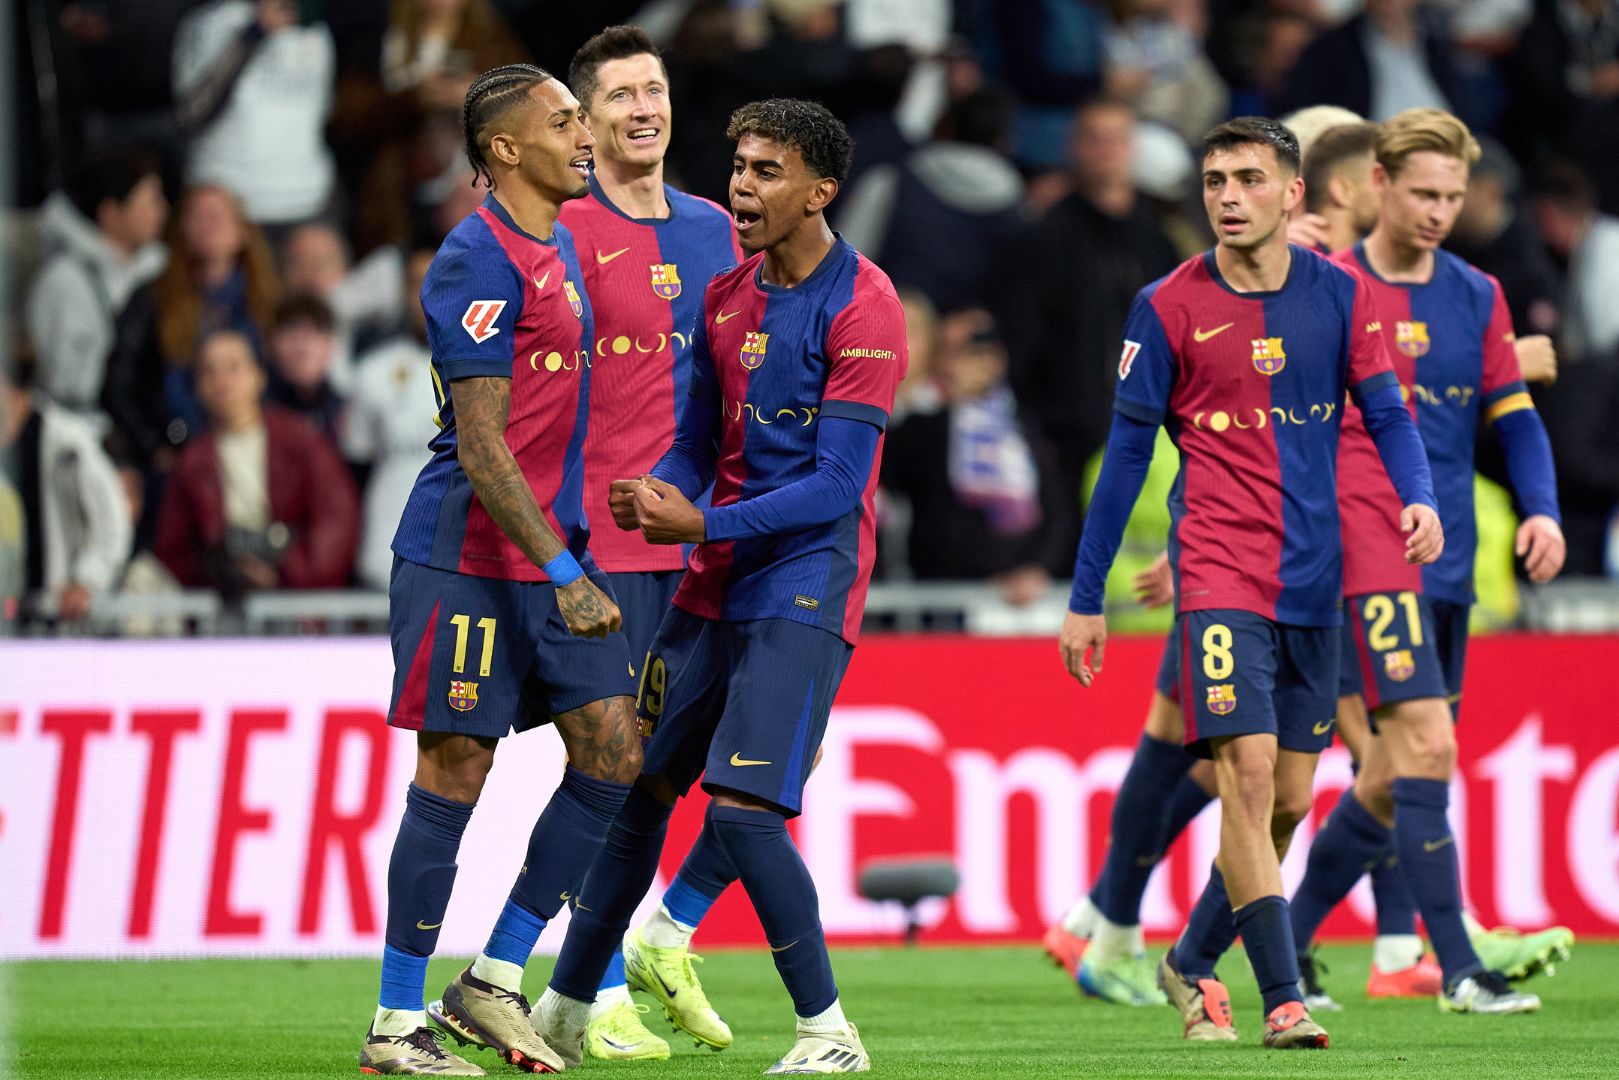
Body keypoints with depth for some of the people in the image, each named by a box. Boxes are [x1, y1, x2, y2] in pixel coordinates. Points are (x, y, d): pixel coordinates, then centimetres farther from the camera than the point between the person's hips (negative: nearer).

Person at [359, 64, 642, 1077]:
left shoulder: (561, 244, 15)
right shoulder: (479, 261, -14)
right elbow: (480, 447, -19)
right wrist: (563, 572, -23)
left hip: (555, 553, 9)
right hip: (470, 562, -9)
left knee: (613, 756, 3)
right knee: (455, 775, -5)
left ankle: (494, 983, 12)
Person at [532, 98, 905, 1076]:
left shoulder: (861, 308, -12)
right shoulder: (726, 297, 12)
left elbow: (838, 486, -17)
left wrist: (703, 525, -23)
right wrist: (656, 494, -5)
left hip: (805, 591, -8)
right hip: (714, 590, 8)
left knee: (742, 808, -17)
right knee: (639, 789, 10)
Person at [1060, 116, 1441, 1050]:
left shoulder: (1340, 294, 3)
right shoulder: (1170, 307, -2)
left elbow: (1387, 414, 5)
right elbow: (1128, 453, 2)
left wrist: (1421, 499, -17)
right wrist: (1085, 599, 4)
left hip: (1314, 579, 4)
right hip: (1220, 576, -4)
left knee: (1289, 798, 8)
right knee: (1248, 771, -16)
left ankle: (1193, 963, 28)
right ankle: (1283, 999, -16)